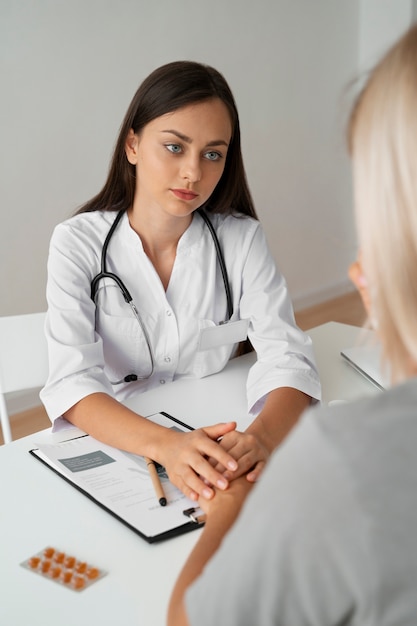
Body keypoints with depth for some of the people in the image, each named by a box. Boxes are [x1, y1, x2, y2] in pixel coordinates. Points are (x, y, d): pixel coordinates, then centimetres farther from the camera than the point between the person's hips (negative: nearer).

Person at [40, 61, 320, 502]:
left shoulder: (241, 239, -2)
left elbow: (287, 357, -11)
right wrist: (164, 445, -37)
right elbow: (73, 383, -18)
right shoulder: (78, 244, -7)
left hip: (215, 449, 2)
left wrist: (261, 435, -33)